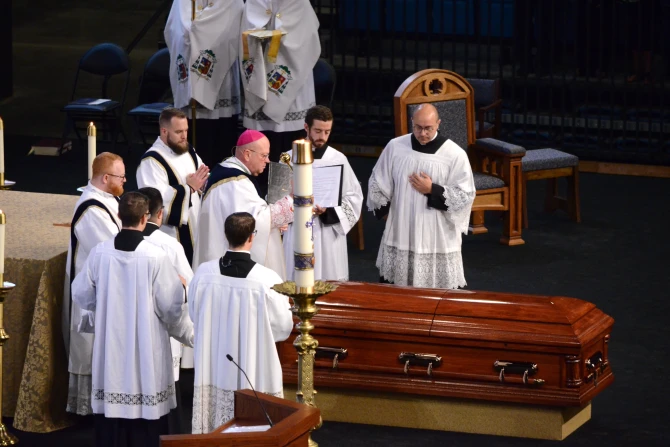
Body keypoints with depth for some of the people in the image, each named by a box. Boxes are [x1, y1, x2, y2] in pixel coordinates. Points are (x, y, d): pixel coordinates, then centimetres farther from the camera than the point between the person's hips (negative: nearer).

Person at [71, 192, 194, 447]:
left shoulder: (99, 253, -7)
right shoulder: (155, 256, -16)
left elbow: (81, 295, 4)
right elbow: (172, 306, -11)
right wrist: (189, 334, 8)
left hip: (110, 348, 3)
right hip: (147, 349, -3)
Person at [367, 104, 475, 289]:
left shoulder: (455, 155, -9)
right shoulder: (395, 147, -1)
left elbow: (466, 195, -8)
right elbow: (377, 183, 11)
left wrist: (432, 190, -15)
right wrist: (383, 211, 6)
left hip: (437, 240, -3)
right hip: (400, 235, 3)